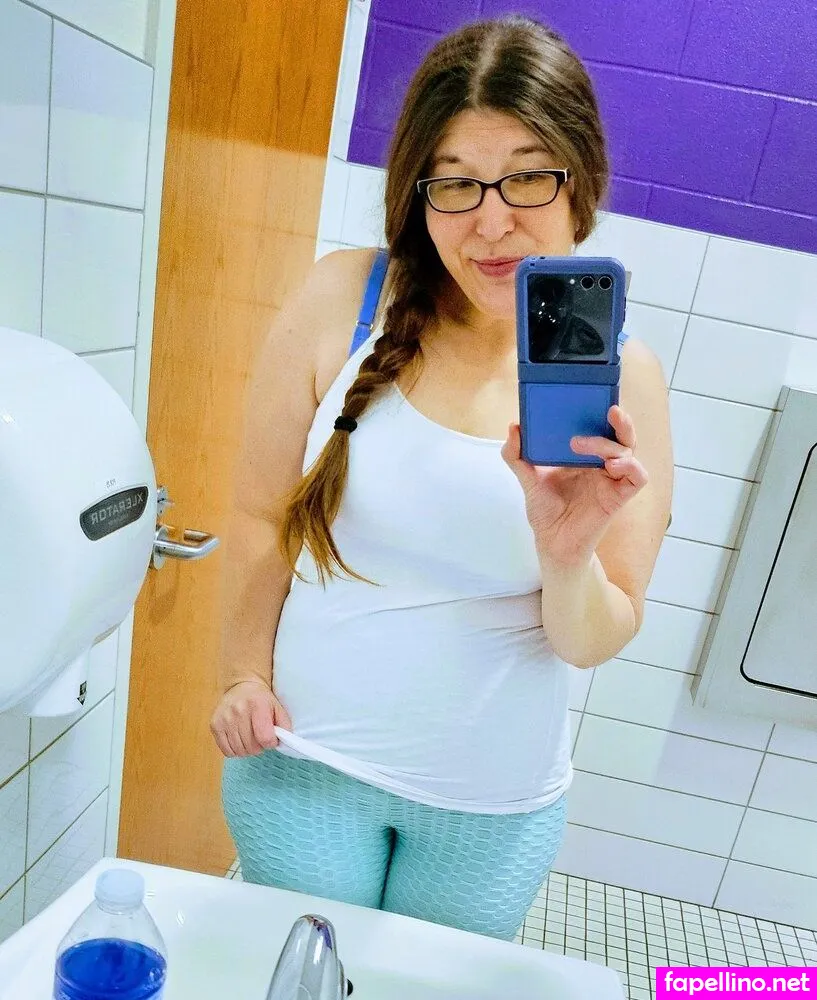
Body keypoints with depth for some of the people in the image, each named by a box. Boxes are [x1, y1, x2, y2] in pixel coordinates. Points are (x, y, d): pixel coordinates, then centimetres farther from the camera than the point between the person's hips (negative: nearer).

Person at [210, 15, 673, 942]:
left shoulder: (621, 375, -10)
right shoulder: (342, 300, -13)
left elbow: (594, 643, -8)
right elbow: (260, 518, -5)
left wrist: (568, 556, -28)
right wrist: (244, 675, 0)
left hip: (495, 801, 2)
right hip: (307, 758, -1)